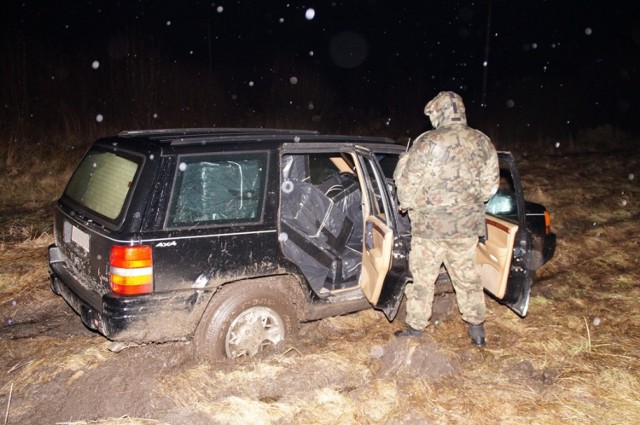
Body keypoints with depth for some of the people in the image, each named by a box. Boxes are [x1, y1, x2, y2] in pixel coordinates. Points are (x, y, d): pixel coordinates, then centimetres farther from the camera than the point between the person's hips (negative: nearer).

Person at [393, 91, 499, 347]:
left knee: (422, 277, 9)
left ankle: (415, 329, 18)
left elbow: (407, 182, -10)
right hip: (467, 224, 4)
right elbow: (490, 185, 7)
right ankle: (477, 328, 27)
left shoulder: (428, 142, -15)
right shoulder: (482, 142, 0)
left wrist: (407, 204, 9)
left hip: (430, 224, -4)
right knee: (467, 275, 18)